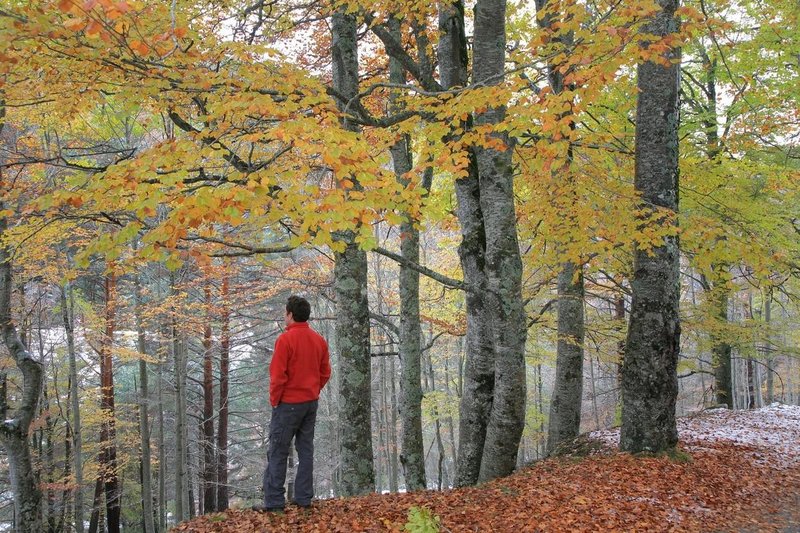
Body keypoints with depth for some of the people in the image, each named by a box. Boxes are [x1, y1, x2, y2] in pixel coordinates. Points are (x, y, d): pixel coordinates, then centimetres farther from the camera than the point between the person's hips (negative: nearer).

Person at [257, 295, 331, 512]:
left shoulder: (285, 339, -14)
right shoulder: (319, 340, 6)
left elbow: (278, 375, -16)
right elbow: (325, 373, 9)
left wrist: (274, 400, -5)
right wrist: (312, 391, 15)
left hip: (288, 404, -6)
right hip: (311, 402, 6)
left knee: (277, 452, 0)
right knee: (306, 449, 11)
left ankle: (274, 501, 0)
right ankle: (304, 498, 12)